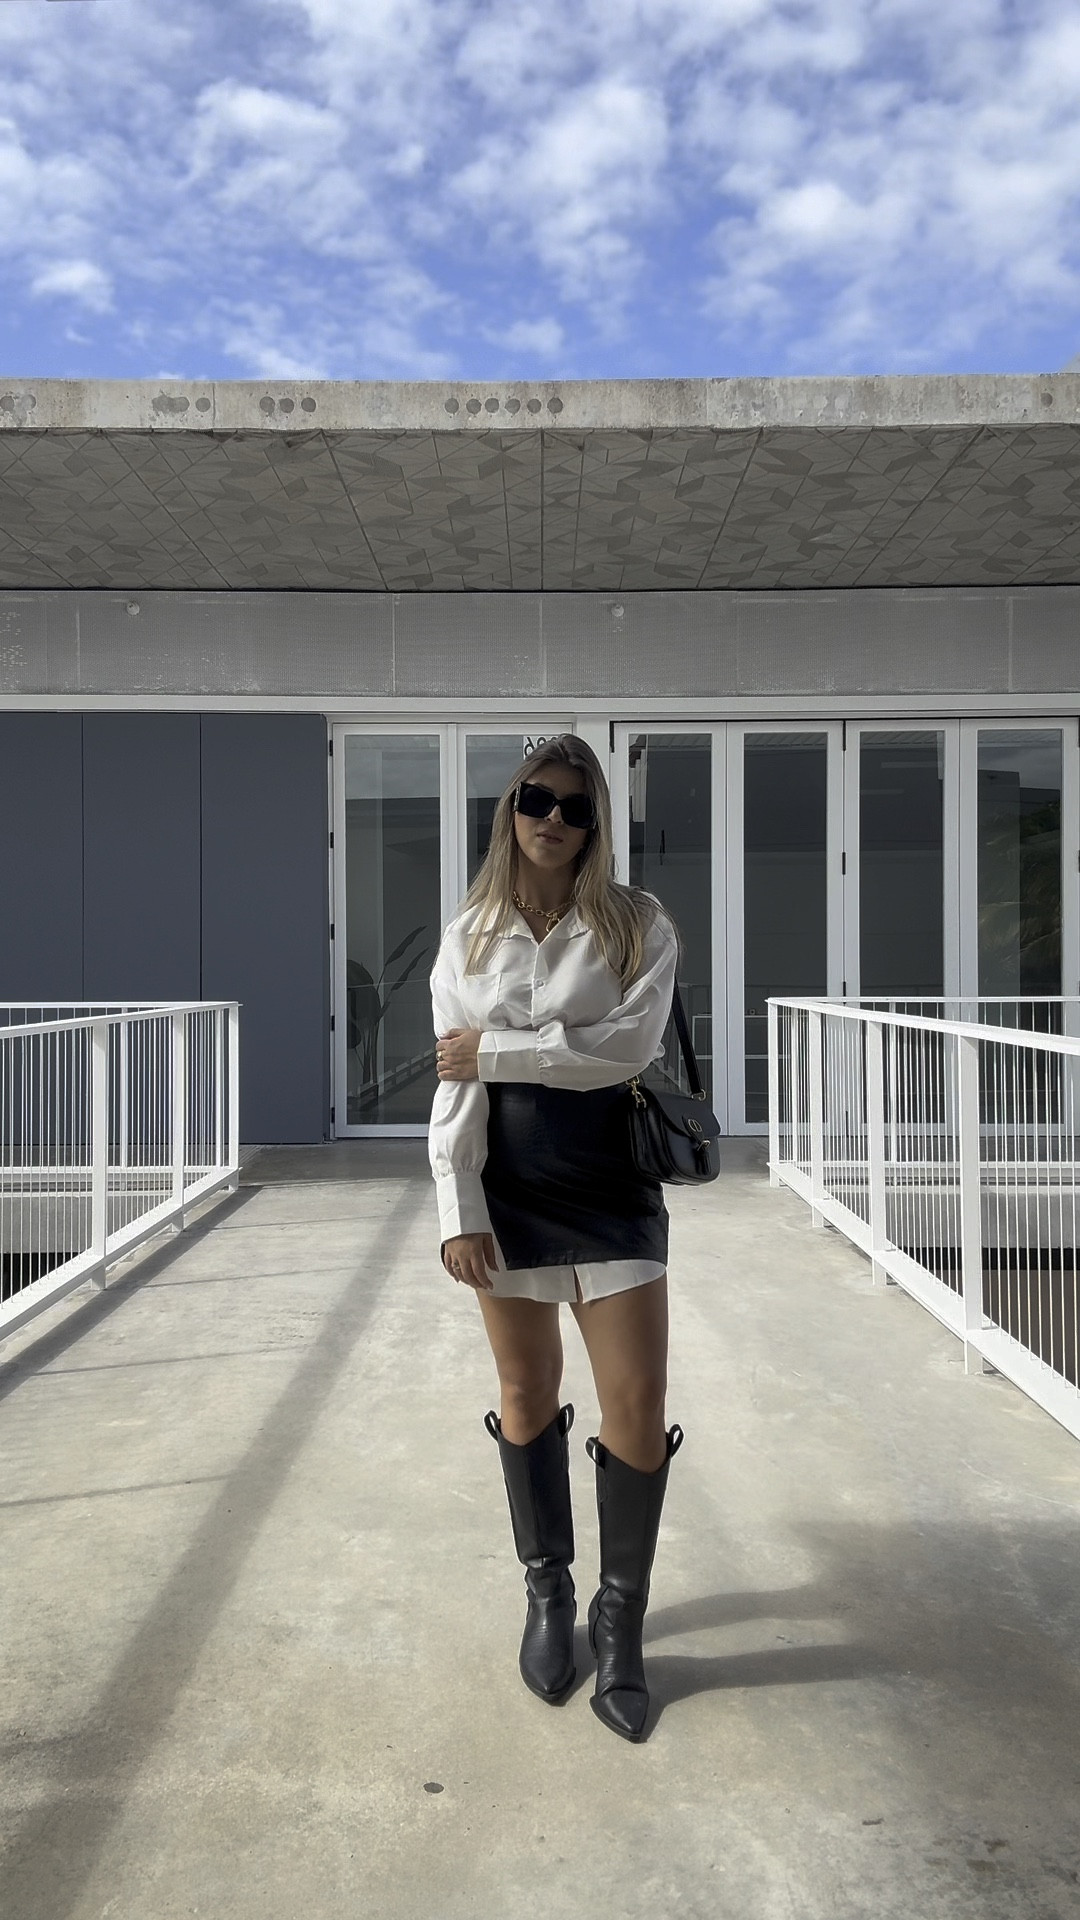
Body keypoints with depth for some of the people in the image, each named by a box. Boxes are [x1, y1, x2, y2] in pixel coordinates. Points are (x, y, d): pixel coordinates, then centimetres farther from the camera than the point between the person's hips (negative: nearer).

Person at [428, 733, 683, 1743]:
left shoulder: (637, 925, -1)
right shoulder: (469, 937, 3)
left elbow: (628, 1044, -17)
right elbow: (454, 1084, -2)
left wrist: (493, 1049, -13)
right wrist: (458, 1214, -8)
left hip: (613, 1184, -1)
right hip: (508, 1187, 2)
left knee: (637, 1408, -1)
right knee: (527, 1397, 13)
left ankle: (620, 1620, 22)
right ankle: (548, 1592, 35)